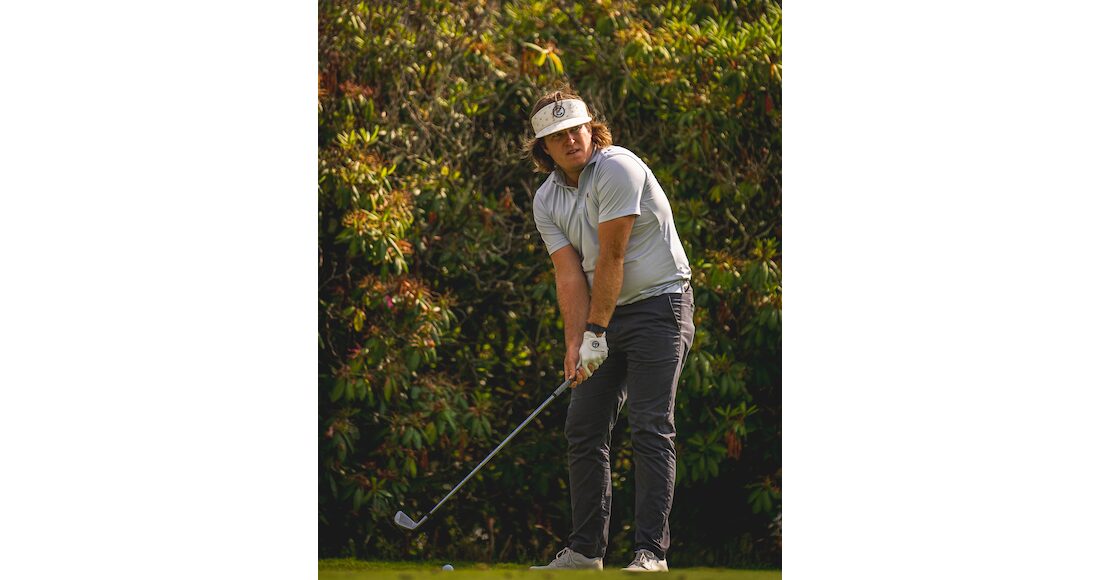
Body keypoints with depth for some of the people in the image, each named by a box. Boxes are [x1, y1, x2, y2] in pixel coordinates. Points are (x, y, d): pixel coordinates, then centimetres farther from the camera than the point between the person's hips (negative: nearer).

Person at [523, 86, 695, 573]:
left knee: (651, 430, -13)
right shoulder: (546, 200, 5)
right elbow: (569, 273, -3)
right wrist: (574, 343, -15)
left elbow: (611, 258, -18)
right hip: (605, 315, 7)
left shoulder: (618, 169, -17)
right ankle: (585, 550, 10)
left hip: (659, 303, -7)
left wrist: (596, 334, -17)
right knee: (584, 429, 4)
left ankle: (651, 551, -14)